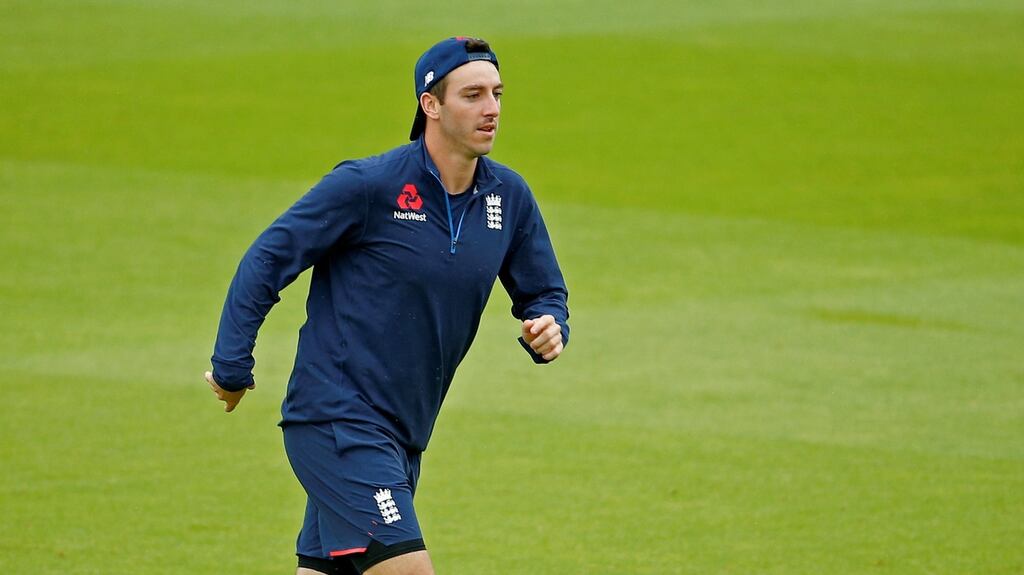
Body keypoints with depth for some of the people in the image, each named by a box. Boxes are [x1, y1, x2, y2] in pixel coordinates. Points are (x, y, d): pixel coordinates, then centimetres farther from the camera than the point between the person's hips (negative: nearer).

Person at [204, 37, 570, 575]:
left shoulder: (509, 197, 6)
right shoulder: (367, 185, -13)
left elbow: (543, 292, 19)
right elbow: (267, 260, -8)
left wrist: (548, 327, -4)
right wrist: (232, 367, -9)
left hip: (401, 438, 7)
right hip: (334, 422, -7)